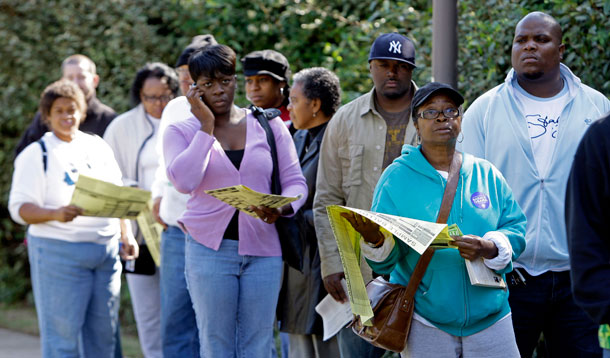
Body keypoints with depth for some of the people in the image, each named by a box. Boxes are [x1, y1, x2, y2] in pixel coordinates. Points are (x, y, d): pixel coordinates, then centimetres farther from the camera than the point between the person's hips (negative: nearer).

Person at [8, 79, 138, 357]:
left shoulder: (98, 147, 15)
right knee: (62, 333, -5)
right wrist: (55, 214, -26)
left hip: (106, 249, 5)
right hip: (59, 251, -5)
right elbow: (20, 208, -8)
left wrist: (126, 235, 7)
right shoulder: (36, 155, -1)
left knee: (103, 330, 8)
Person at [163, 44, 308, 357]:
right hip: (210, 248, -1)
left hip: (263, 249, 1)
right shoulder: (181, 132, 5)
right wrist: (207, 125, -9)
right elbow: (184, 181, -14)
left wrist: (281, 208, -15)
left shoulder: (269, 126, 9)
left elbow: (295, 182, 8)